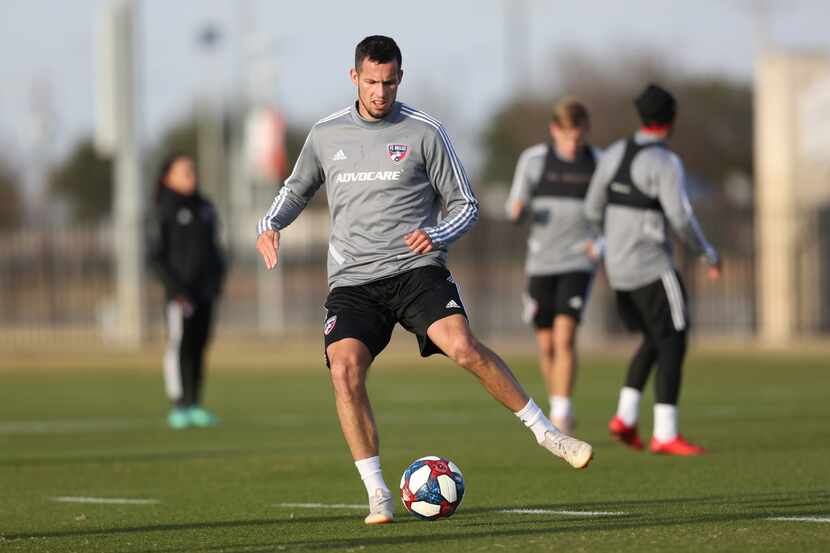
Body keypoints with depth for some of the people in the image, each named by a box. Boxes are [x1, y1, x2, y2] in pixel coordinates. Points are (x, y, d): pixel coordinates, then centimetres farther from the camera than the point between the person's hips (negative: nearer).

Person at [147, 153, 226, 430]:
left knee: (199, 346, 6)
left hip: (205, 290, 6)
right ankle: (180, 407, -11)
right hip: (180, 290, -6)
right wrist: (176, 287, -13)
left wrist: (218, 278, 9)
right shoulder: (164, 211, -2)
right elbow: (155, 255, -5)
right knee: (180, 346, -10)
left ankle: (195, 406, 10)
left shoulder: (204, 208, 16)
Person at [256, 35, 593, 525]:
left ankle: (546, 433, -12)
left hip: (416, 270, -2)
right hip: (353, 281, 2)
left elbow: (465, 206, 7)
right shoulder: (326, 135, 11)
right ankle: (379, 497, -10)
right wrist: (270, 225, 8)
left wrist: (436, 236, -14)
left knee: (463, 346, -27)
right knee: (344, 371, -20)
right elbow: (297, 190, 28)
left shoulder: (425, 132, 2)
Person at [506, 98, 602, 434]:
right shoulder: (533, 160, -1)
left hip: (579, 263, -2)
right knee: (546, 344, 7)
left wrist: (602, 243, -14)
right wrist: (517, 210, -19)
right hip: (540, 263, 2)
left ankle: (561, 418, -18)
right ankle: (560, 414, 27)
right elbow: (516, 211, 4)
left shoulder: (600, 164, -2)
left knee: (564, 337, -19)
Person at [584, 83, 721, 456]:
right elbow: (681, 218, -21)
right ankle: (665, 435, -9)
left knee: (654, 341, 22)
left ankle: (626, 417, 11)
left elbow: (593, 208, 11)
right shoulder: (665, 163, -16)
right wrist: (708, 254, -5)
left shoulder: (615, 153, 6)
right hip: (651, 267, -8)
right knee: (673, 345, -4)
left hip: (620, 267, 8)